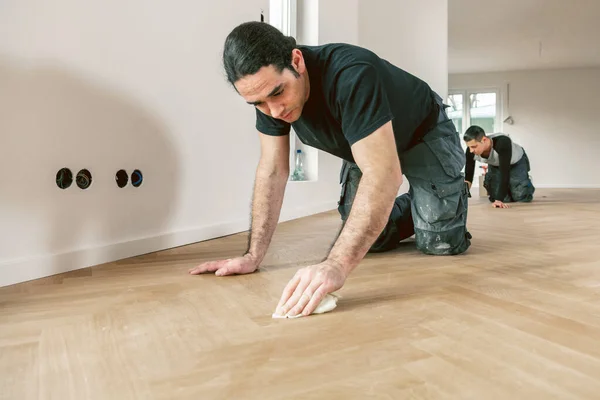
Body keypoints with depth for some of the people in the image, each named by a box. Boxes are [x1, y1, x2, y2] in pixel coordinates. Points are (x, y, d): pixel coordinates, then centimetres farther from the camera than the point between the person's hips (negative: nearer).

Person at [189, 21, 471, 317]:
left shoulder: (350, 76, -42)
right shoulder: (268, 90, -21)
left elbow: (383, 173, -50)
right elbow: (273, 171, -17)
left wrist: (336, 265, -59)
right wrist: (253, 256, -21)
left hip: (424, 135, -5)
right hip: (368, 146, 5)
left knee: (439, 243, -12)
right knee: (363, 238, -1)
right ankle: (412, 210, 30)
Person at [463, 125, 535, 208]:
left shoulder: (502, 142, -44)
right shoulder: (471, 150, -31)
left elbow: (504, 172, -44)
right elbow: (468, 177, -23)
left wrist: (499, 199, -49)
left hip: (517, 162, -3)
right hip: (495, 166, 3)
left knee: (522, 197, -13)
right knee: (495, 197, -10)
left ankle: (526, 183, 21)